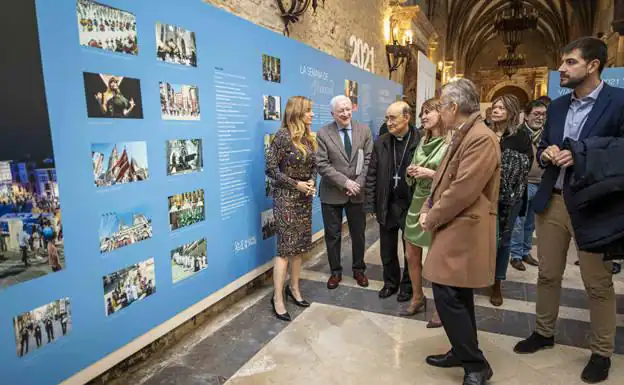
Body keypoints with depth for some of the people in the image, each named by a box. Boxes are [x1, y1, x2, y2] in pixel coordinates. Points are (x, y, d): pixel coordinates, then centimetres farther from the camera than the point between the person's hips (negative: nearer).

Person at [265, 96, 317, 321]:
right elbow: (271, 169, -15)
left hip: (304, 198, 7)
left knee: (299, 245, 13)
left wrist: (312, 182, -4)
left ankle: (294, 288, 29)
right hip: (286, 197, -7)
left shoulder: (309, 137, 7)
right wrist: (296, 184, -16)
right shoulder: (283, 136, -14)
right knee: (286, 248, -3)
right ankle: (278, 299, 8)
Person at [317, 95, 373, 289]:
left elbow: (368, 160, -2)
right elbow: (322, 164, -12)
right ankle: (335, 271, 26)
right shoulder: (323, 133, -7)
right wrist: (345, 182, -19)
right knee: (332, 235, 9)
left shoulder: (364, 130, 1)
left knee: (358, 233, 14)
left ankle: (359, 269, 33)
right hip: (332, 193, -2)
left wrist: (358, 183, -14)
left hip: (357, 192, 2)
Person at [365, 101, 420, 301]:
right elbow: (371, 175, 2)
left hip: (412, 204, -3)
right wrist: (371, 205, -2)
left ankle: (407, 285, 34)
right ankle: (390, 282, 36)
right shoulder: (381, 142, 0)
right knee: (387, 249, 16)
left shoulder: (421, 141, -11)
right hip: (387, 204, 3)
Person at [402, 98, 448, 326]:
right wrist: (412, 172, -3)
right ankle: (417, 298, 34)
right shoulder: (423, 141, 10)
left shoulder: (451, 142, -11)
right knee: (412, 255, 14)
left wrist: (432, 173, -20)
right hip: (417, 201, 7)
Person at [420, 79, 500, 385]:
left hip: (463, 230, -10)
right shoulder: (461, 137, 15)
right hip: (455, 227, 10)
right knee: (458, 295, 17)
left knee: (447, 295, -8)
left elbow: (462, 191, -23)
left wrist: (432, 218, -11)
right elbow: (444, 178, 17)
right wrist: (427, 209, 3)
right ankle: (463, 352, 32)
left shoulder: (481, 138, -18)